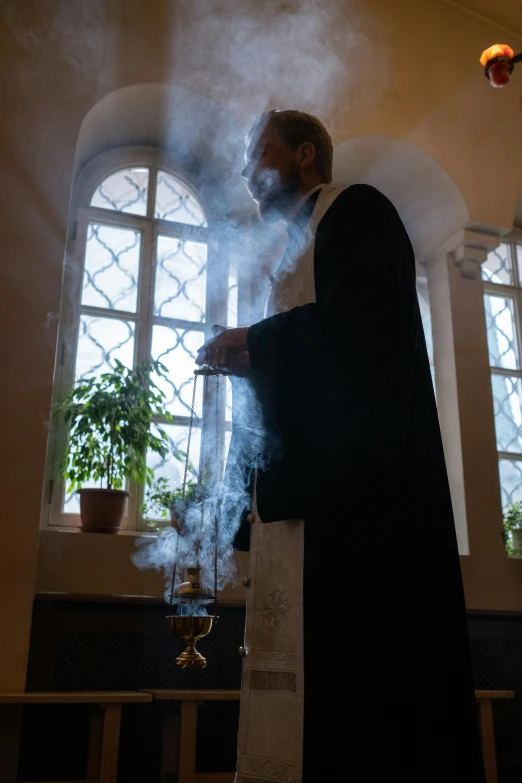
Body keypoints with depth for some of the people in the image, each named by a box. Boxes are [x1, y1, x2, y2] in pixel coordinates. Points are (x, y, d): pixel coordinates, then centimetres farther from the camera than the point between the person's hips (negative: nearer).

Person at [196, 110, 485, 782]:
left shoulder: (357, 210, 6)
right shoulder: (296, 251, 30)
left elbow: (370, 313, -14)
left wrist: (254, 345, -6)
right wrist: (246, 363, 11)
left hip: (354, 473, -8)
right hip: (296, 479, 8)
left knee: (356, 661, -12)